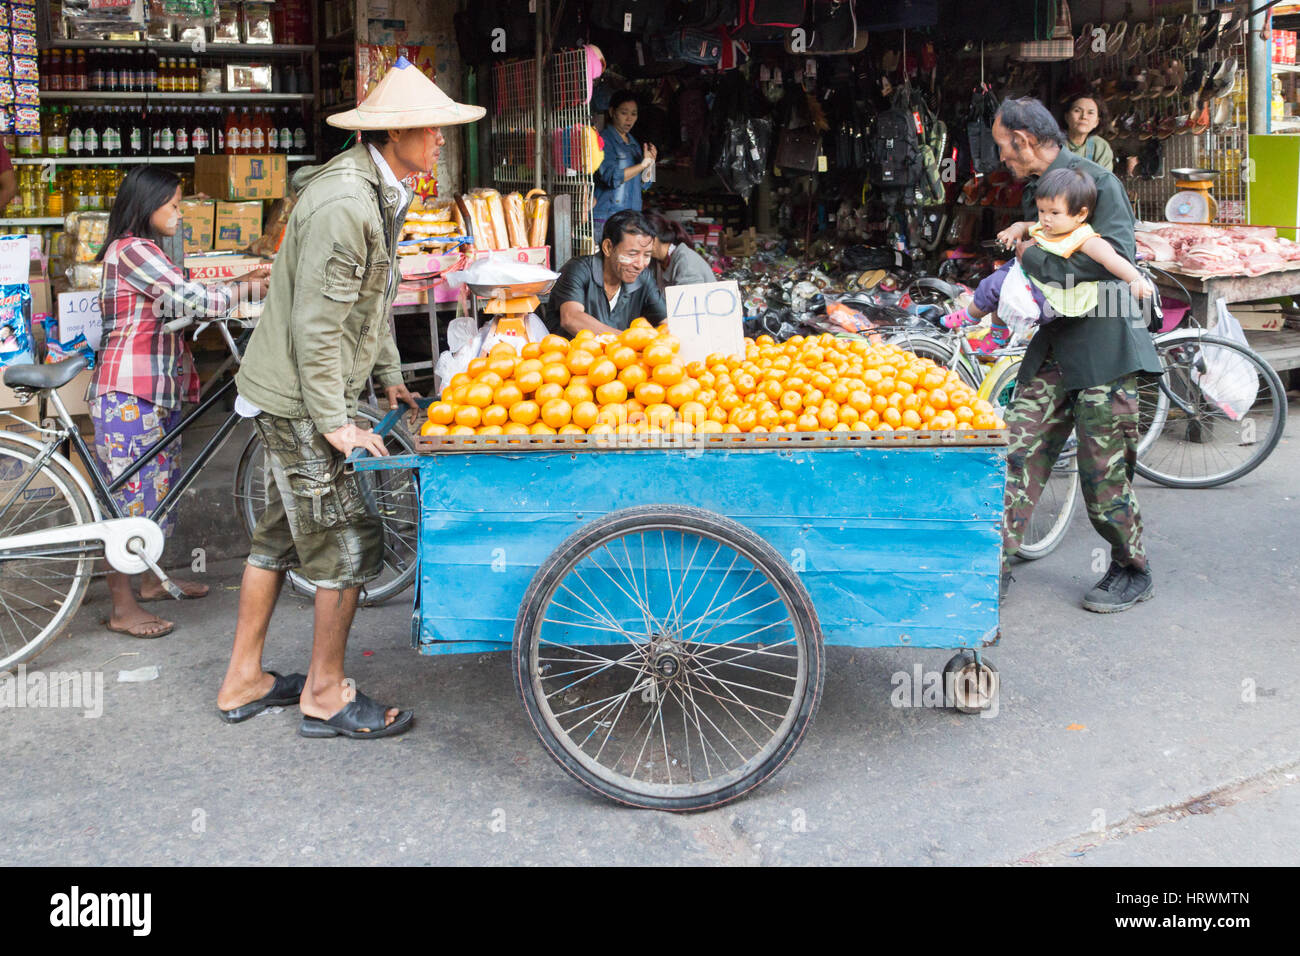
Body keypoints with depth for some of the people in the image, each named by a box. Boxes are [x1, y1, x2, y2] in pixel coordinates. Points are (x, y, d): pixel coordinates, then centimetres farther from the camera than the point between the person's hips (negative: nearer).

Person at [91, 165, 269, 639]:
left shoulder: (143, 252, 18)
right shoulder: (132, 250, -16)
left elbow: (184, 303, 17)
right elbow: (197, 301, -22)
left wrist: (244, 281, 8)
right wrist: (248, 289, -6)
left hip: (156, 390, 11)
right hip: (129, 394, -11)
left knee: (158, 486, 19)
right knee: (133, 493, -6)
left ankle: (152, 579, 33)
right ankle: (123, 608, 1)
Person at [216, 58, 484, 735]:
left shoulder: (377, 192, 11)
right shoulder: (343, 204, -23)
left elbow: (370, 299, 20)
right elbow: (316, 324, -24)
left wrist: (389, 377, 20)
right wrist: (333, 423, -22)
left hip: (288, 392, 11)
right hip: (298, 397, -11)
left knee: (282, 532, 16)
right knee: (348, 542, -3)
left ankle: (244, 681, 28)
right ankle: (326, 696, 11)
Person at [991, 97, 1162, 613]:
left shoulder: (1095, 179, -9)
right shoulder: (1035, 188, 16)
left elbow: (1116, 256, -23)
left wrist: (1036, 258, -17)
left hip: (1103, 344, -7)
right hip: (1054, 343, 8)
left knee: (1103, 471, -2)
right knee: (1019, 453, 1)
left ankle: (1132, 571, 17)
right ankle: (997, 563, 6)